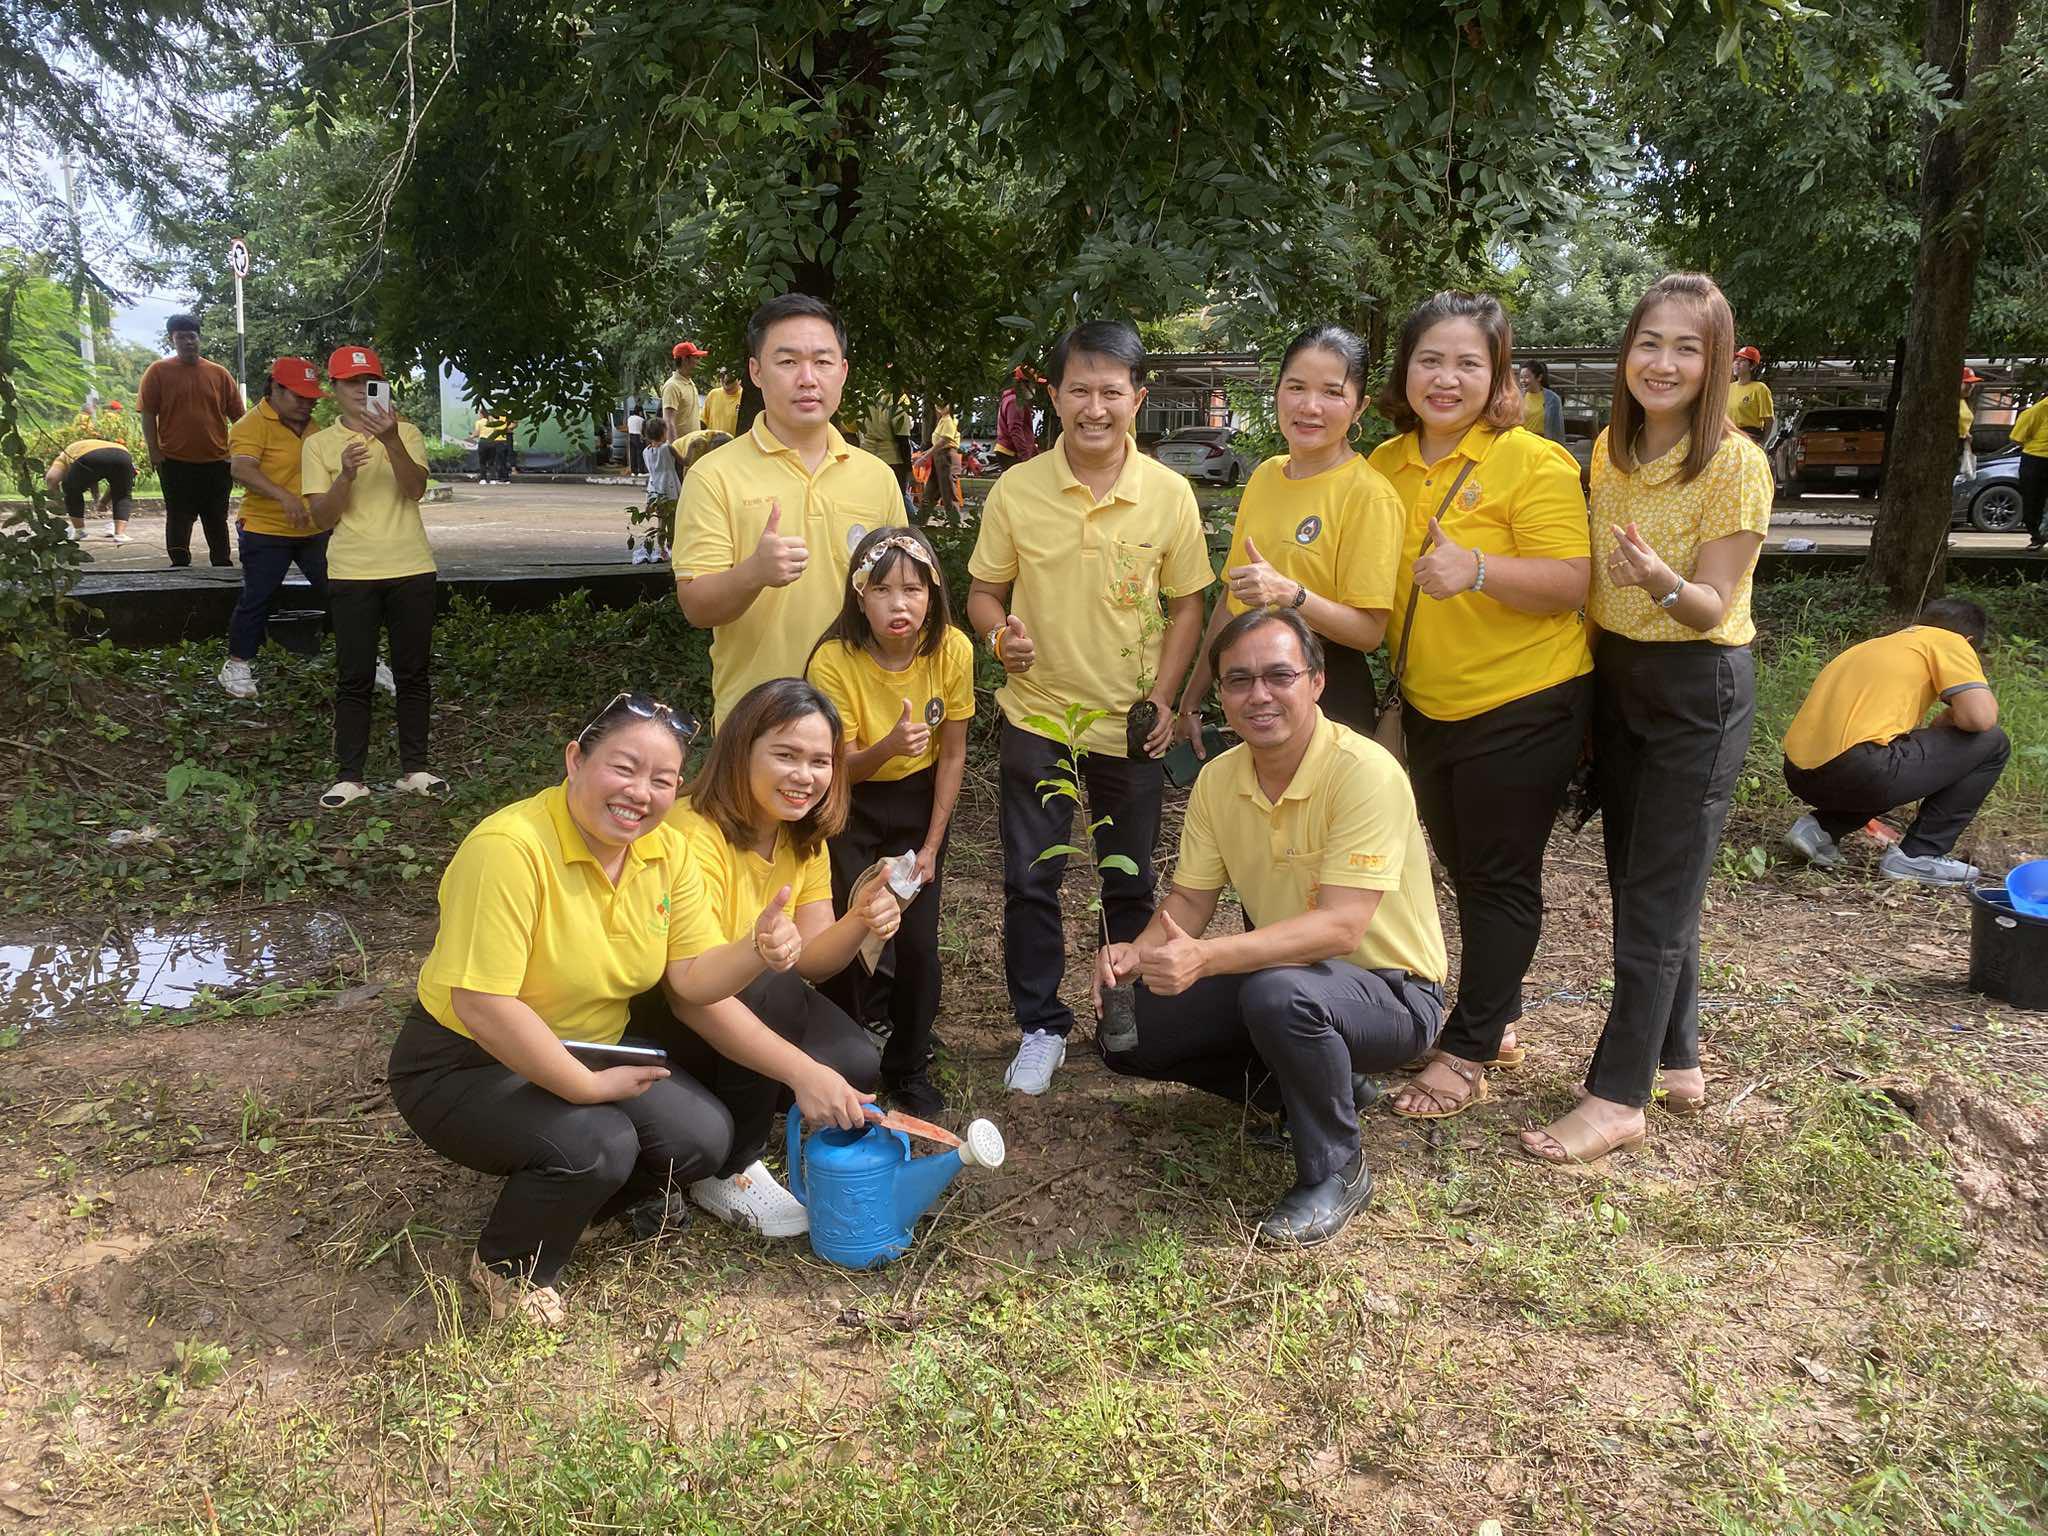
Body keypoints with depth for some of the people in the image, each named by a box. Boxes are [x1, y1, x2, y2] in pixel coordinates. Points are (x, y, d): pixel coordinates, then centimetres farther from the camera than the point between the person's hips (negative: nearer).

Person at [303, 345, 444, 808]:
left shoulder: (406, 433, 7)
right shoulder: (319, 444, 6)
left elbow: (415, 489, -11)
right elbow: (322, 517, -1)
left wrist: (391, 442, -26)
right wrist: (345, 475, -18)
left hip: (411, 569, 1)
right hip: (351, 574, -1)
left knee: (414, 673, 5)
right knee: (354, 678, 0)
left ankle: (414, 769, 14)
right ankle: (351, 776, 6)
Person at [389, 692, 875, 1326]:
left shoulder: (667, 851, -7)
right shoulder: (510, 847, -29)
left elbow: (693, 981, -8)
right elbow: (481, 1005, -32)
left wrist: (756, 950, -29)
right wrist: (591, 1087, -25)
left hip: (589, 1053, 7)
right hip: (465, 1066, -7)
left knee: (704, 1136, -11)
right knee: (597, 1145, -29)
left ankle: (603, 1195, 20)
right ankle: (508, 1266, 2)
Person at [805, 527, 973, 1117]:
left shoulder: (953, 650, -17)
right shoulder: (835, 660, -24)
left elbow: (952, 755, -6)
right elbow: (840, 767, -16)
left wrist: (931, 847, -7)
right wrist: (890, 746, -38)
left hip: (919, 798, 2)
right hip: (850, 804, -1)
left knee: (919, 940, -5)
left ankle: (909, 1068, 17)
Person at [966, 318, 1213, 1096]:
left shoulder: (1170, 494, -5)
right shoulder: (1016, 490, -6)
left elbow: (1187, 604, 2)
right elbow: (983, 591, 3)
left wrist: (1161, 698, -7)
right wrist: (999, 632, -19)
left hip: (1131, 722, 0)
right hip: (1036, 715, 0)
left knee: (1129, 882, 15)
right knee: (1030, 880, 5)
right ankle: (1041, 1027, 21)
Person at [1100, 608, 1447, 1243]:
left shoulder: (1365, 772, -26)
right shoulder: (1218, 779, -3)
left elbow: (1341, 927, -34)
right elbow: (1190, 899, 3)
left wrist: (1205, 957, -44)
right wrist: (1139, 952, -20)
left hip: (1390, 988, -7)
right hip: (1286, 972, 7)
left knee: (1278, 993, -38)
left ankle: (1336, 1171, -11)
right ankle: (1314, 1089, 12)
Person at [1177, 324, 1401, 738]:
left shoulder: (1369, 495, -14)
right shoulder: (1264, 475, 7)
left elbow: (1369, 632, -17)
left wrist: (1290, 594, -32)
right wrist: (1192, 699, 15)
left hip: (1328, 700, -6)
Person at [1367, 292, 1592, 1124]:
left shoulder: (1532, 462, -14)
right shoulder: (1385, 466, 4)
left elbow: (1570, 583, -21)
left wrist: (1479, 570, -36)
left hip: (1523, 703, -6)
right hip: (1430, 705, 7)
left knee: (1500, 879, 4)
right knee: (1465, 872, 17)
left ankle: (1468, 1052, 14)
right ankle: (1497, 1020, 34)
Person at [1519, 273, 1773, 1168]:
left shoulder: (1736, 465, -15)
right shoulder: (1610, 449, 4)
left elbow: (1714, 609, -17)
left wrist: (1662, 583, -37)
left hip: (1698, 693, -7)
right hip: (1615, 678, 7)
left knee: (1656, 898, -3)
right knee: (1641, 884, 13)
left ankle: (1618, 1096, 5)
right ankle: (1676, 1061, 28)